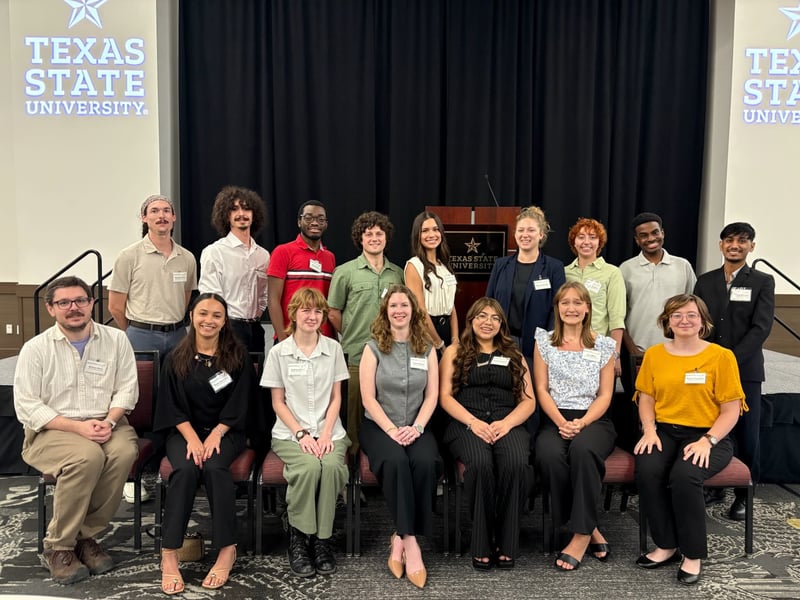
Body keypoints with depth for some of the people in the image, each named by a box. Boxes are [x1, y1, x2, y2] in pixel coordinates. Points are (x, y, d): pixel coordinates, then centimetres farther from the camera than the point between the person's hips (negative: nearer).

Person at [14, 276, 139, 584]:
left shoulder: (116, 339, 5)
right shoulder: (35, 348, -1)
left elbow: (127, 389, 4)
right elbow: (27, 406, -6)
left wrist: (109, 422, -15)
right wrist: (77, 426, -18)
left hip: (105, 424, 3)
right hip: (52, 430, -2)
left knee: (124, 451, -31)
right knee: (87, 456, -34)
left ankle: (86, 534, -12)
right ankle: (58, 546, -15)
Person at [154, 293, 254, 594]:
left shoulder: (237, 355, 1)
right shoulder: (177, 358, 4)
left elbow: (238, 404, -3)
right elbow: (173, 405, 0)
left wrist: (215, 436, -15)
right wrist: (192, 438, -15)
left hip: (225, 431, -1)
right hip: (185, 431, 1)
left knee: (214, 466, -31)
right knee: (186, 469, -29)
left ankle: (228, 549, -21)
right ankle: (169, 554, -24)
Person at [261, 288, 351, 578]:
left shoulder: (333, 348, 7)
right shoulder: (279, 352, 3)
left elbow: (336, 397, 6)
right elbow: (278, 402, 2)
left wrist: (326, 433, -8)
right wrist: (301, 434, -11)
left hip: (328, 430, 2)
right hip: (290, 432, -1)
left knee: (331, 466, -30)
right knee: (309, 467, -32)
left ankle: (322, 539, -12)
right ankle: (298, 537, -10)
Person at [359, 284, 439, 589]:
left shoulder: (427, 348, 7)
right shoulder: (373, 347, 2)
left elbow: (432, 396, 3)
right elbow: (368, 398, -5)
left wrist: (416, 428, -12)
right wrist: (392, 430, -16)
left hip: (415, 428, 2)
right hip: (378, 426, -1)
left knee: (425, 461, -30)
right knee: (396, 461, -33)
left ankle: (400, 538, -17)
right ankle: (410, 540, -24)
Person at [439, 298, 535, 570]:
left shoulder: (514, 356, 23)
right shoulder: (455, 352, 17)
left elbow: (528, 400, 14)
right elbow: (445, 396, 6)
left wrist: (507, 423, -7)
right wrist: (473, 422, -11)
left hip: (507, 422, 2)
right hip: (466, 422, -1)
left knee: (516, 463, -33)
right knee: (480, 463, -35)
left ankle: (506, 544, -18)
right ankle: (481, 544, -18)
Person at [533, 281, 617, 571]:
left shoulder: (604, 345, 10)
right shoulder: (544, 341, 11)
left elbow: (605, 395, 4)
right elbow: (541, 390, 4)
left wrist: (581, 423, -13)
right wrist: (561, 422, -12)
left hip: (593, 420, -1)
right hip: (555, 420, 1)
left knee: (582, 449, -36)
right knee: (549, 455, -33)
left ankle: (581, 534, -24)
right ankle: (590, 530, -18)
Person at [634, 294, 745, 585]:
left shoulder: (721, 356, -1)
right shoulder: (654, 354, 9)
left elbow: (731, 410, -3)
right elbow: (646, 398, 11)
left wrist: (707, 441, -17)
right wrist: (649, 430, -7)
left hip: (708, 435, -3)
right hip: (665, 432, 3)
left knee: (685, 475, -32)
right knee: (647, 471, -28)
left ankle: (693, 555, -10)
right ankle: (666, 546, -7)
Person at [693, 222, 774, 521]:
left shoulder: (762, 282, 3)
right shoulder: (704, 281, 11)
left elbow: (761, 328, -7)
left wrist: (731, 360, -16)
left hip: (745, 370, -2)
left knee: (747, 435, 2)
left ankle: (744, 496, 15)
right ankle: (712, 487, 19)